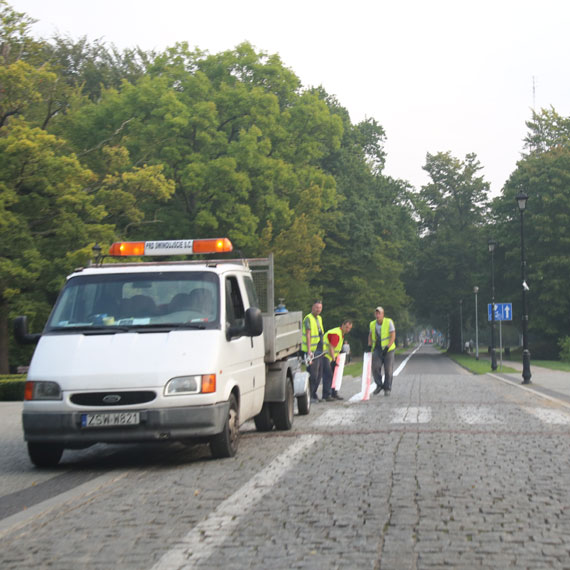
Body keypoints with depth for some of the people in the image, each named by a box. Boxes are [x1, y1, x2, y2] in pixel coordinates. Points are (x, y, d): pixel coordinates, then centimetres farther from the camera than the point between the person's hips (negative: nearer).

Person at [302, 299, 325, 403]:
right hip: (312, 351, -9)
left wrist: (323, 348, 23)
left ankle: (313, 394, 21)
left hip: (319, 350, 9)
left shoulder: (319, 318, 17)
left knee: (319, 374, 12)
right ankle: (308, 395, -5)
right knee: (312, 374, -11)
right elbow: (308, 335, -18)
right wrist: (309, 351, -24)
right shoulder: (308, 319, -11)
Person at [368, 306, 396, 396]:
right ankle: (379, 385, 5)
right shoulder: (372, 324, 5)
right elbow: (370, 335, 22)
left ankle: (387, 388, 10)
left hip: (388, 349, -3)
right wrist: (369, 345, 8)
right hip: (377, 348, 3)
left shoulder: (389, 322, -9)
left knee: (388, 369, -1)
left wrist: (387, 347, -20)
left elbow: (393, 336, -12)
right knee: (375, 366, -13)